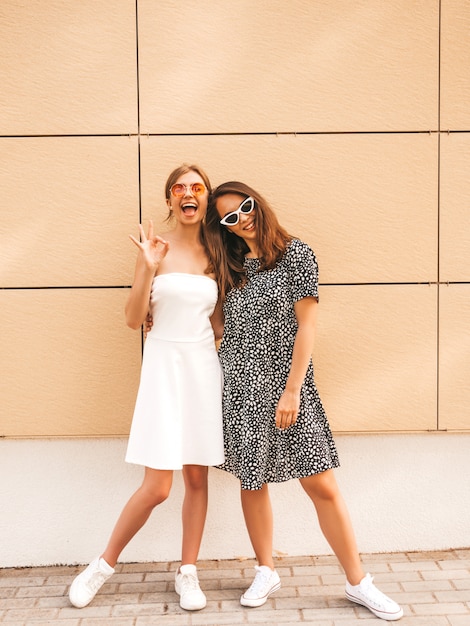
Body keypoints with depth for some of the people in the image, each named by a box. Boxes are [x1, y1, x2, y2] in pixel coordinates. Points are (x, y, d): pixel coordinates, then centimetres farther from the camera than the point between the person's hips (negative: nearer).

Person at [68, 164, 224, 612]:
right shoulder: (157, 247, -2)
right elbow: (133, 319, -7)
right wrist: (149, 268, -18)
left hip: (204, 365, 4)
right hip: (164, 364, -4)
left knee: (198, 476, 8)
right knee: (157, 487, -5)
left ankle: (187, 573, 24)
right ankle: (104, 564, 19)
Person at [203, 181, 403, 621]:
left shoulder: (296, 254, -3)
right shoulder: (231, 267, 11)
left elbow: (306, 326, -8)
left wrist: (292, 389, -12)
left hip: (285, 384, -4)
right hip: (239, 386, 4)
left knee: (322, 486, -3)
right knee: (251, 482, 10)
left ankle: (357, 581, 12)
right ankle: (266, 572, 27)